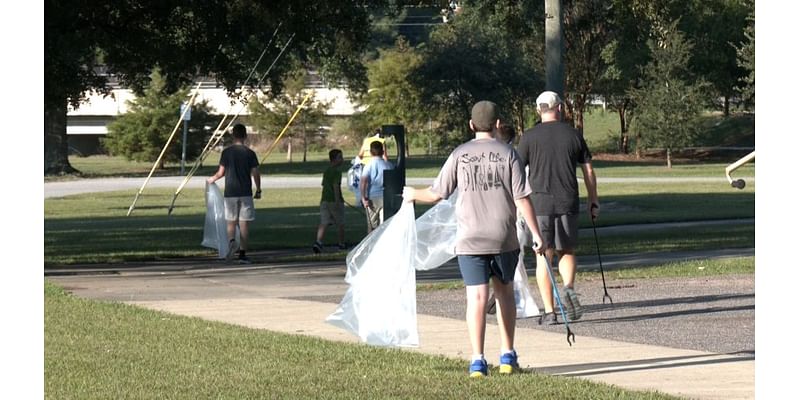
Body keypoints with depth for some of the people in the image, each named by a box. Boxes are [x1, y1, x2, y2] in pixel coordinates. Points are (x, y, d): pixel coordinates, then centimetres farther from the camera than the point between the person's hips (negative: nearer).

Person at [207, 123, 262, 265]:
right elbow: (255, 173, -3)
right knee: (243, 223, 3)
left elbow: (221, 172, -1)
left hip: (230, 193, 0)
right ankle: (243, 254, 0)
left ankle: (232, 241, -21)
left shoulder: (227, 152, -2)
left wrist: (213, 179, 20)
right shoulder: (250, 153, -2)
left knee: (231, 222, 9)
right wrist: (258, 190, 10)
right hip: (246, 193, 0)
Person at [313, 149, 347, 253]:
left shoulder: (326, 171, 16)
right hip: (334, 201, -7)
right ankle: (342, 244, 19)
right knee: (340, 224, 9)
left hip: (325, 200, 7)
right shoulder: (337, 171, -11)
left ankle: (318, 242, -20)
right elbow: (336, 186, -21)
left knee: (324, 223, -2)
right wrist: (337, 200, -24)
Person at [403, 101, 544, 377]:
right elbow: (522, 198, -5)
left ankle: (477, 361, -10)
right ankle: (507, 356, 18)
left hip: (470, 240, 0)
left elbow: (437, 194, 3)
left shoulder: (460, 155, 0)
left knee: (477, 297, -3)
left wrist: (413, 195, 23)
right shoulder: (508, 154, -2)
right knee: (505, 293, 17)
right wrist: (536, 233, 2)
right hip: (504, 239, 1)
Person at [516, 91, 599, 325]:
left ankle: (549, 312, 1)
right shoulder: (573, 135, 6)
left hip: (540, 203, -2)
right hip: (568, 203, 2)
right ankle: (569, 287, -15)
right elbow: (588, 171, 9)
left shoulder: (529, 137, -1)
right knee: (566, 252, 15)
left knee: (543, 256, 3)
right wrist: (593, 202, 18)